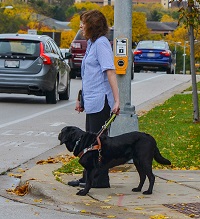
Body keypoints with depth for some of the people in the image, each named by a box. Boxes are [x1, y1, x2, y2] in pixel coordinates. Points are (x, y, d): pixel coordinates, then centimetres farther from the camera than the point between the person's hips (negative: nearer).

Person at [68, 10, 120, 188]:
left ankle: (100, 180, 2)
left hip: (100, 101, -10)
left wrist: (116, 100, -25)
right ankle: (88, 178, 21)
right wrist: (81, 98, 26)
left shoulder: (101, 43, -13)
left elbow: (110, 72, -20)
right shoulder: (91, 43, 17)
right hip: (91, 101, 10)